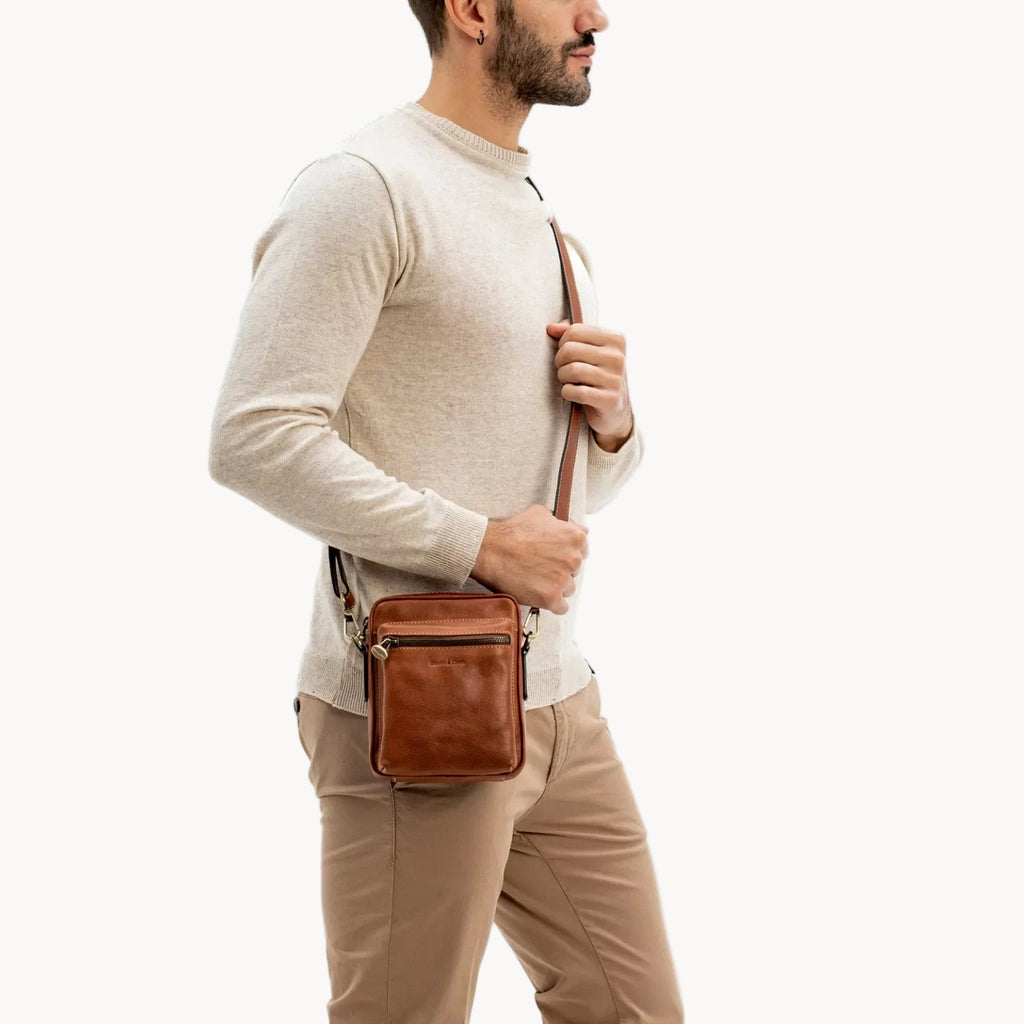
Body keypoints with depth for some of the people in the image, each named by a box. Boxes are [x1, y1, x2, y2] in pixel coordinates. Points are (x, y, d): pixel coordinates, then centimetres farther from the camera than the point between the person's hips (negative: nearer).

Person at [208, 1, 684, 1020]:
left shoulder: (550, 218, 18)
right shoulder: (365, 185, -10)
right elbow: (254, 439, -20)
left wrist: (613, 425, 0)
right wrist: (481, 544, -18)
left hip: (558, 700, 8)